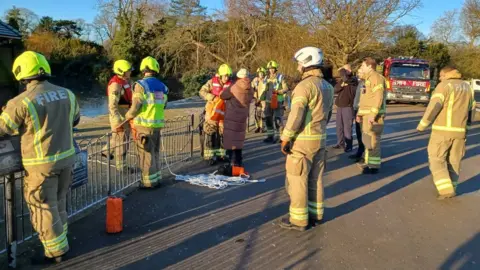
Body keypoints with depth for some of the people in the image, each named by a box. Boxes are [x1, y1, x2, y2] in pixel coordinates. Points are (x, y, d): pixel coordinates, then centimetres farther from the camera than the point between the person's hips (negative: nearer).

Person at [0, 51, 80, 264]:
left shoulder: (22, 102, -18)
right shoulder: (66, 94, 0)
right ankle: (60, 241, 37)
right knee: (58, 202, 23)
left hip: (42, 163, -6)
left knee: (44, 208, 9)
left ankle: (56, 251, 19)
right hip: (66, 157, 7)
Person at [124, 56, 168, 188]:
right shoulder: (163, 87, 5)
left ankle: (149, 181, 9)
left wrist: (128, 115, 6)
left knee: (146, 154, 3)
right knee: (155, 152, 17)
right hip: (158, 124, 6)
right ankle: (157, 178, 25)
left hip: (144, 124, -6)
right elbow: (163, 106, 10)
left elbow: (135, 107, -13)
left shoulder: (141, 85, -12)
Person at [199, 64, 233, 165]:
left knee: (223, 133, 10)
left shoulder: (231, 84, -3)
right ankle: (210, 155, 5)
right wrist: (213, 98, -22)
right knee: (211, 133, -1)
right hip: (212, 111, -2)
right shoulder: (212, 82, -8)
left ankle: (221, 154, 24)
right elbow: (202, 92, -10)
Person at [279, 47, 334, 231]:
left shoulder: (304, 86, -18)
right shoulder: (328, 86, 10)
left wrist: (285, 138, -14)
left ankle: (298, 219, 7)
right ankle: (315, 214, 24)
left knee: (297, 179, 0)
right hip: (321, 138, 9)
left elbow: (296, 115, -22)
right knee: (316, 178, 15)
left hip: (302, 140, -9)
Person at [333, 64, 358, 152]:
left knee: (347, 127, -7)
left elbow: (346, 79, -27)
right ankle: (340, 143, 19)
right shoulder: (342, 80, 16)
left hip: (348, 107, -7)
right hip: (339, 106, 7)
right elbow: (335, 90, 7)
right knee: (339, 126, 10)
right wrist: (341, 85, -10)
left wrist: (342, 70, -11)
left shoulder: (353, 79, -6)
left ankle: (349, 145, 0)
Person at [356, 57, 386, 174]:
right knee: (367, 139, 18)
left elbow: (378, 98, -20)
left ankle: (374, 166, -4)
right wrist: (360, 113, 20)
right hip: (367, 115, 11)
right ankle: (368, 161, 29)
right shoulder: (368, 79, 21)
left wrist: (373, 115, -24)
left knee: (372, 140, -9)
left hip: (373, 116, -11)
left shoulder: (376, 78, -12)